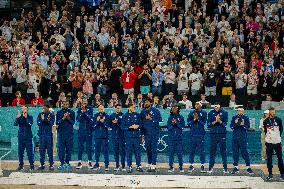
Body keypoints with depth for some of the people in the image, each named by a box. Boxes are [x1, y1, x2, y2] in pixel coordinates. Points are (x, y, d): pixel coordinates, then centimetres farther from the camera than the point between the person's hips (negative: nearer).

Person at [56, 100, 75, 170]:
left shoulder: (71, 112, 8)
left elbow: (73, 122, 4)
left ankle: (67, 162, 10)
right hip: (61, 132, 0)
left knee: (69, 148, 2)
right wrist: (63, 118, -13)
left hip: (69, 133, 1)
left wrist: (68, 118, -12)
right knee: (61, 148, -4)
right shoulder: (59, 112, 7)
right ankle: (62, 163, -1)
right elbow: (57, 122, 0)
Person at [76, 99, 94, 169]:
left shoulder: (90, 109, 2)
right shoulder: (79, 109, 5)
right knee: (80, 146, 1)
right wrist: (82, 112, -16)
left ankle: (89, 162, 8)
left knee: (89, 146, 2)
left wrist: (85, 112, -20)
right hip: (81, 130, 1)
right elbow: (77, 119, -4)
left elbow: (90, 118, -11)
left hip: (88, 130, -1)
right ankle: (79, 162, 5)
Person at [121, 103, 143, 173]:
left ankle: (138, 166, 10)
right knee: (129, 152, 0)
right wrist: (130, 127, -14)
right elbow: (122, 126, -3)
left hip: (136, 136, 2)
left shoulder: (137, 115, 9)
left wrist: (138, 126, -9)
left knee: (138, 151, 3)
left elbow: (140, 124, 12)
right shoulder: (125, 116, 2)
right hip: (128, 136, -2)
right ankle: (129, 167, 5)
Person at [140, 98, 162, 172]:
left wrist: (151, 119, -16)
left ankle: (153, 165, -9)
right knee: (148, 149, 7)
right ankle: (149, 164, 15)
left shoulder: (155, 110, -1)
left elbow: (159, 119, -7)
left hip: (154, 133, -4)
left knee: (154, 148, -7)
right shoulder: (143, 112, 12)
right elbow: (141, 122, 15)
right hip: (146, 133, 4)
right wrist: (141, 133, 10)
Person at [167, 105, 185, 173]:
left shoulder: (181, 117, 6)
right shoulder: (170, 117, 9)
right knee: (171, 152, 1)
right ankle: (171, 166, 6)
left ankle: (181, 166, 4)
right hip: (171, 137, 1)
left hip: (179, 137, -1)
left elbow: (183, 126, -1)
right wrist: (172, 124, -12)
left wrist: (177, 123, -13)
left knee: (179, 152, -2)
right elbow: (168, 127, 5)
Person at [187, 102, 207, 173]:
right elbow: (188, 123, 4)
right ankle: (191, 165, 11)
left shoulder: (204, 113, 5)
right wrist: (194, 120, -10)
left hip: (201, 134, -2)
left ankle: (202, 165, 4)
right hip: (193, 134, 2)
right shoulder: (191, 113, 9)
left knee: (202, 150, -2)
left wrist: (198, 118, -15)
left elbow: (204, 123, -3)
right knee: (191, 150, 4)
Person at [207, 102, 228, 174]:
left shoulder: (224, 112, 5)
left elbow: (225, 123, 0)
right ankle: (211, 167, 8)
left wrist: (220, 121, -17)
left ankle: (225, 168, 4)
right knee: (212, 151, 3)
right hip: (213, 134, 1)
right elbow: (208, 124, 2)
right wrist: (215, 121, -12)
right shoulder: (211, 113, 8)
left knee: (223, 151, 0)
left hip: (222, 134, -1)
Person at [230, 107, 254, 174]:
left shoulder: (246, 118, 5)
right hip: (235, 137, 3)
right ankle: (236, 167, 12)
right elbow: (231, 126, 4)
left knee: (244, 152, -6)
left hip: (243, 137, -3)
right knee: (235, 152, 5)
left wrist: (243, 125, -22)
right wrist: (235, 123, -15)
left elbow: (248, 126, -3)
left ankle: (248, 167, -3)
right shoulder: (234, 117, 13)